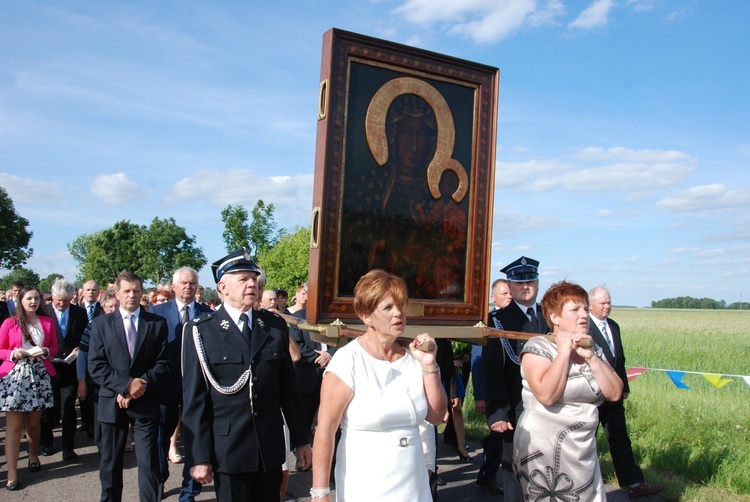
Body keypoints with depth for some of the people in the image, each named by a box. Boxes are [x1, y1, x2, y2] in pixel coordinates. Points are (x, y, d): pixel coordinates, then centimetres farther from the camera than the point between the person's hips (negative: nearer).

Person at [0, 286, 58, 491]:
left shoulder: (47, 322, 7)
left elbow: (54, 347, 13)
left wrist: (46, 351, -7)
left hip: (39, 375, 2)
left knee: (33, 422, 12)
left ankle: (34, 456, 36)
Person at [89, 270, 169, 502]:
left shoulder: (157, 323, 3)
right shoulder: (101, 323, 4)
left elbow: (163, 363, -1)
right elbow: (96, 366, -3)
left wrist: (142, 386, -14)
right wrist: (125, 385, -15)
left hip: (146, 402, -1)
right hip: (112, 402, 1)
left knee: (149, 462, 2)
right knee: (110, 462, 13)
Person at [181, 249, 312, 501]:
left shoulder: (275, 326, 4)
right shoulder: (200, 331, -5)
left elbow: (287, 387, 6)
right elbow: (193, 398, -6)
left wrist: (300, 440, 8)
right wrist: (199, 456, -7)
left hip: (271, 448, 3)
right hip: (227, 450, -3)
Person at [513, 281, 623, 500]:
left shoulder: (593, 350, 8)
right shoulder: (538, 346, -11)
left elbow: (615, 393, -2)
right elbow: (546, 395, -26)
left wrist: (591, 357, -11)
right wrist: (564, 352, -19)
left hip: (584, 451, 6)